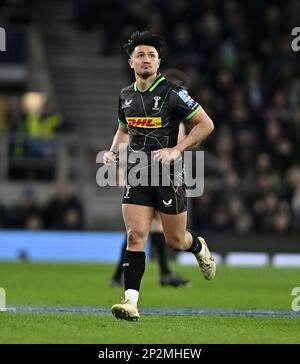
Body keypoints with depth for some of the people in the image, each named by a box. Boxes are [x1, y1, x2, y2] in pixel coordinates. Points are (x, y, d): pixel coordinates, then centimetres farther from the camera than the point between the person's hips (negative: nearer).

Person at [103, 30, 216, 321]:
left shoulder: (172, 93, -9)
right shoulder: (126, 96, 8)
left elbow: (205, 124, -7)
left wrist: (176, 150, -16)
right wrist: (112, 151, 6)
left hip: (168, 175, -3)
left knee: (175, 241, 7)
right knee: (135, 235, -11)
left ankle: (199, 247, 44)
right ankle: (131, 301, -15)